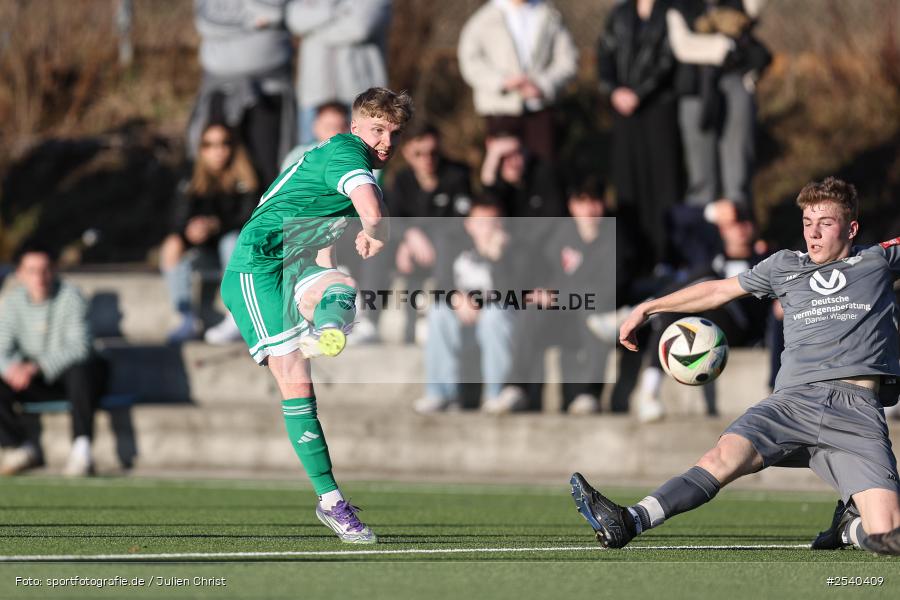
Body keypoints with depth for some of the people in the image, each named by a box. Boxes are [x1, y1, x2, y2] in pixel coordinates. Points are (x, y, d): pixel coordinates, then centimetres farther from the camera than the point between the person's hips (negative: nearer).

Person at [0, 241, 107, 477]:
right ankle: (22, 448, -8)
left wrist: (37, 367, -35)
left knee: (79, 370, -39)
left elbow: (79, 347, -23)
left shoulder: (70, 297, -13)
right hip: (37, 382, 4)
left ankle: (81, 449, -41)